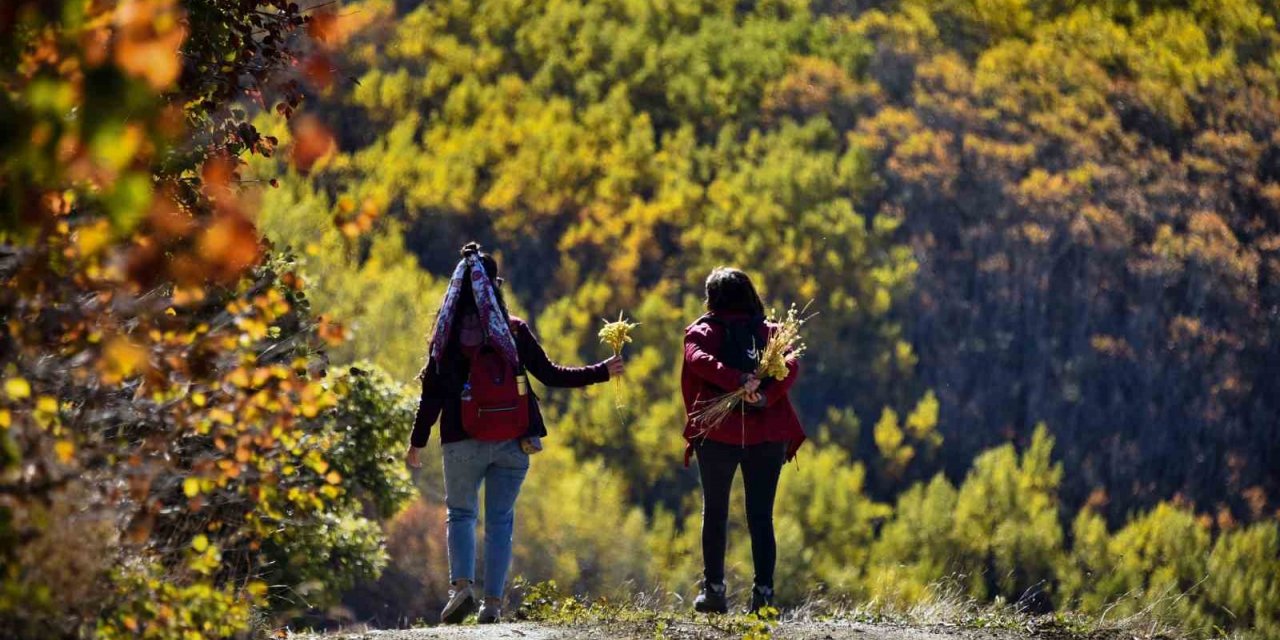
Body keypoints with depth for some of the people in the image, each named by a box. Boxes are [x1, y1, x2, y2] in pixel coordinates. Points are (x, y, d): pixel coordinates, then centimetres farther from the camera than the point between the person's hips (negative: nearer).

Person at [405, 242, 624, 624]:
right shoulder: (514, 331, -2)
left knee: (460, 513, 13)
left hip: (464, 442, -1)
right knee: (500, 520, 9)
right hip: (512, 443, 1)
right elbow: (549, 375, 1)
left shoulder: (448, 335, -3)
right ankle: (492, 603, 5)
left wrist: (417, 443, 4)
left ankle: (462, 586, -9)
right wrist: (601, 372, 12)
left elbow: (432, 393, -3)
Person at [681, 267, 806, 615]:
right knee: (761, 515, 7)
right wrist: (766, 396, -19)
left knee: (715, 512, 10)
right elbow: (791, 366, -7)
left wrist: (738, 381, -28)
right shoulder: (770, 332, 12)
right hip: (768, 435, 2)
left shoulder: (703, 331, 5)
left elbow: (699, 360, -18)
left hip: (718, 433, -2)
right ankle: (763, 593, -1)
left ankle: (714, 590, 7)